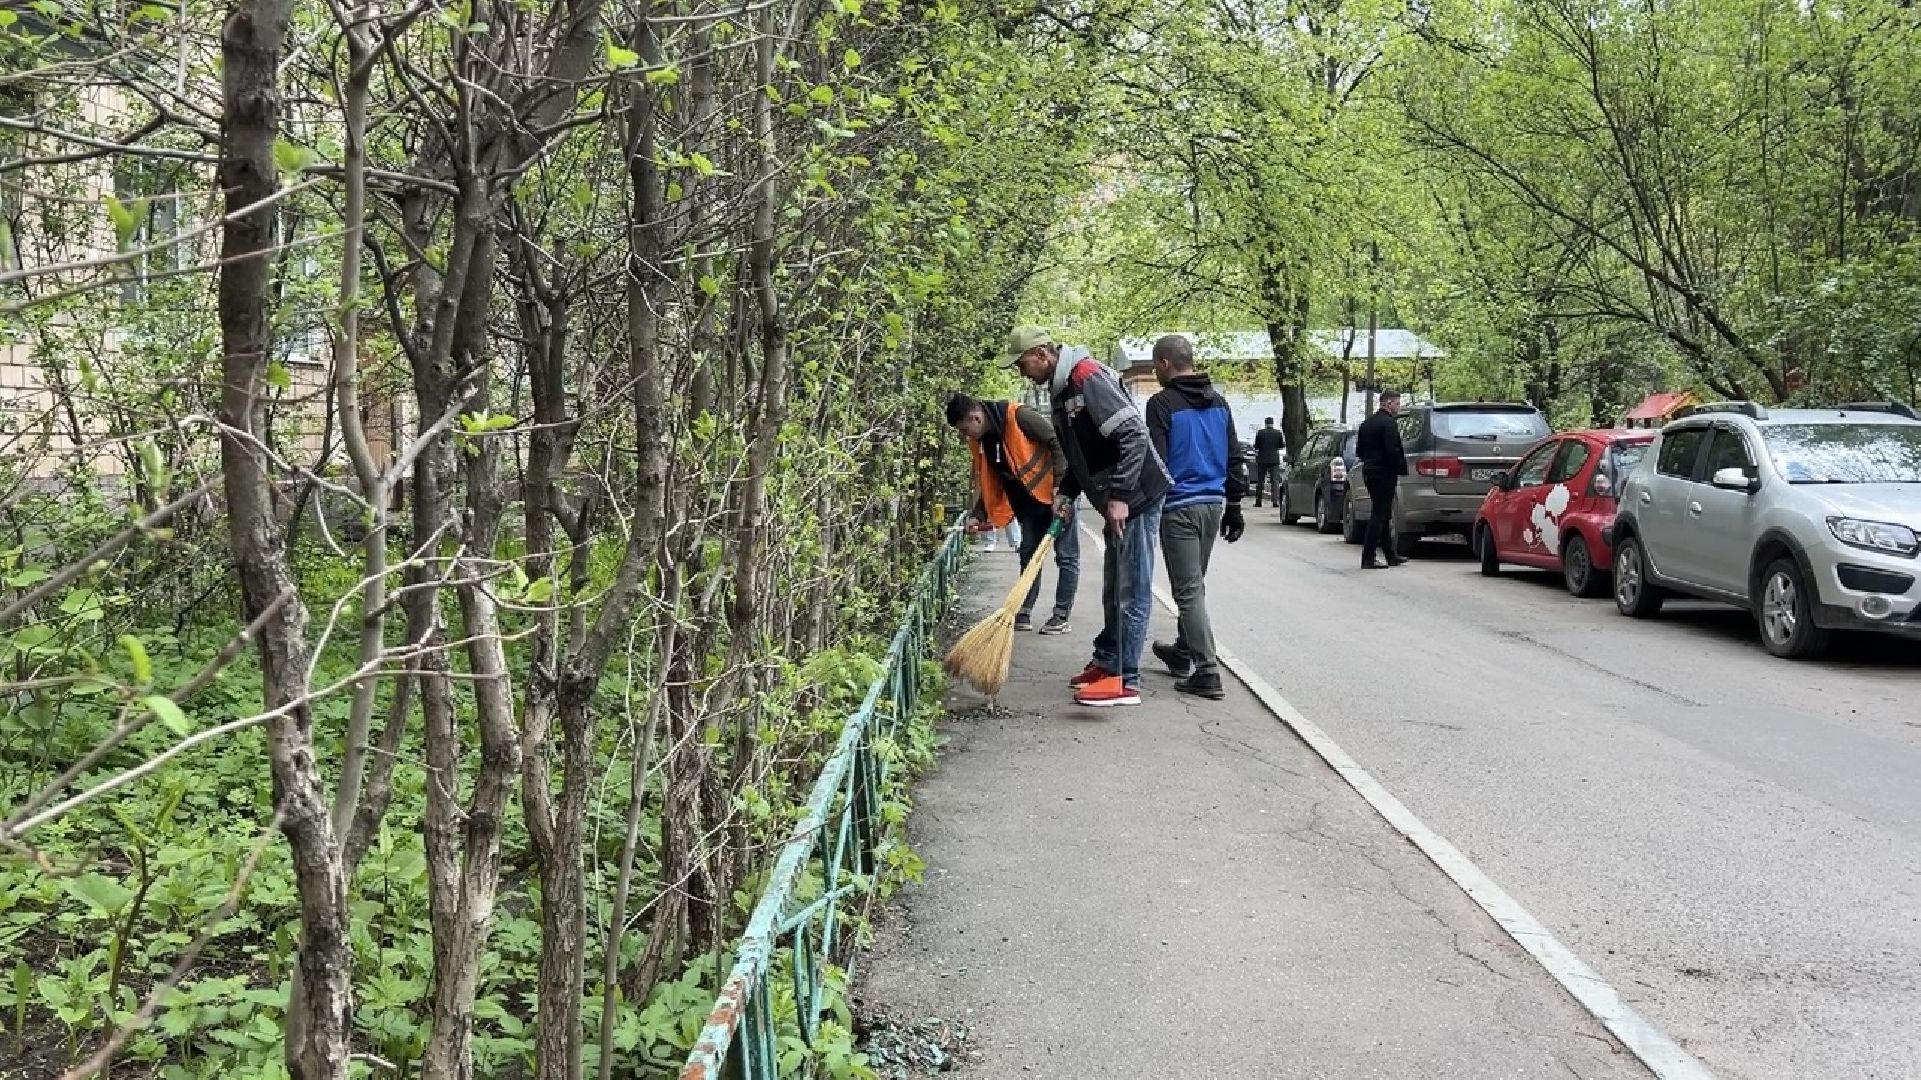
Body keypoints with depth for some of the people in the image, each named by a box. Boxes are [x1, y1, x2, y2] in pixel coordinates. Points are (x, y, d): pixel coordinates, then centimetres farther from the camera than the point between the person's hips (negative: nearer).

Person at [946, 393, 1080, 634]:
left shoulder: (1018, 416, -22)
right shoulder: (980, 441, 3)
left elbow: (1059, 442, -21)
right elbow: (987, 481, 12)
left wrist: (1060, 486, -24)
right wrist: (978, 515, 3)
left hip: (1057, 494, -8)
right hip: (1028, 501, 8)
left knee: (1066, 556, 0)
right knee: (1028, 555, 11)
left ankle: (1061, 616, 3)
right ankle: (1023, 614, 16)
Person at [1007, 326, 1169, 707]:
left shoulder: (1088, 378, -19)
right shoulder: (1061, 390, 13)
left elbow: (1134, 435, -25)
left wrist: (1119, 496, -25)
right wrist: (1066, 493, 8)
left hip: (1137, 496, -10)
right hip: (1116, 500, 10)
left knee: (1132, 590, -6)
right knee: (1114, 587, 19)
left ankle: (1126, 681, -4)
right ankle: (1107, 661, 30)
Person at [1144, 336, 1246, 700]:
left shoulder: (1162, 403, -10)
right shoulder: (1218, 401, 12)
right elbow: (1235, 459, 14)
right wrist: (1234, 507, 19)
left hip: (1179, 506, -7)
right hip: (1214, 503, 7)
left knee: (1189, 590, -5)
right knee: (1195, 584, 20)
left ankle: (1207, 673, -8)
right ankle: (1183, 653, 35)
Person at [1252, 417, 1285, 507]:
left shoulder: (1260, 433, -5)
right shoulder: (1278, 433, -3)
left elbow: (1256, 446, -2)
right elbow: (1282, 446, 3)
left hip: (1262, 460, 0)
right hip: (1274, 459, 0)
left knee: (1260, 481, 8)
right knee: (1275, 481, 2)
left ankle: (1258, 501, 8)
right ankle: (1275, 501, -7)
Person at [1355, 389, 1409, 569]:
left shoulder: (1367, 423, 13)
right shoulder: (1389, 423, -14)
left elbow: (1359, 451, 16)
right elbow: (1392, 451, -22)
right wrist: (1401, 468, -11)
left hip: (1369, 472, 9)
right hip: (1384, 474, -9)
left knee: (1383, 515, 16)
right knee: (1379, 515, -6)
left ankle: (1391, 555, 24)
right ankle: (1367, 559, -8)